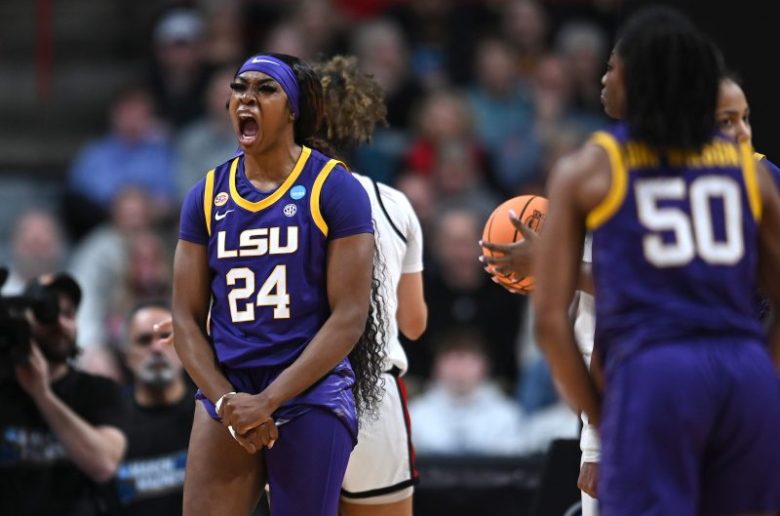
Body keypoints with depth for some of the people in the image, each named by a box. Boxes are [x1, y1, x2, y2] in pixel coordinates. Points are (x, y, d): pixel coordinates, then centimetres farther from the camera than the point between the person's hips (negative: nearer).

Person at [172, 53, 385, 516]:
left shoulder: (333, 188, -4)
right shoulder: (207, 195, 9)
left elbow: (350, 316, -9)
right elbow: (186, 317, 9)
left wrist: (269, 400, -15)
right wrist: (225, 401, -8)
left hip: (311, 397, -4)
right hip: (227, 395, 4)